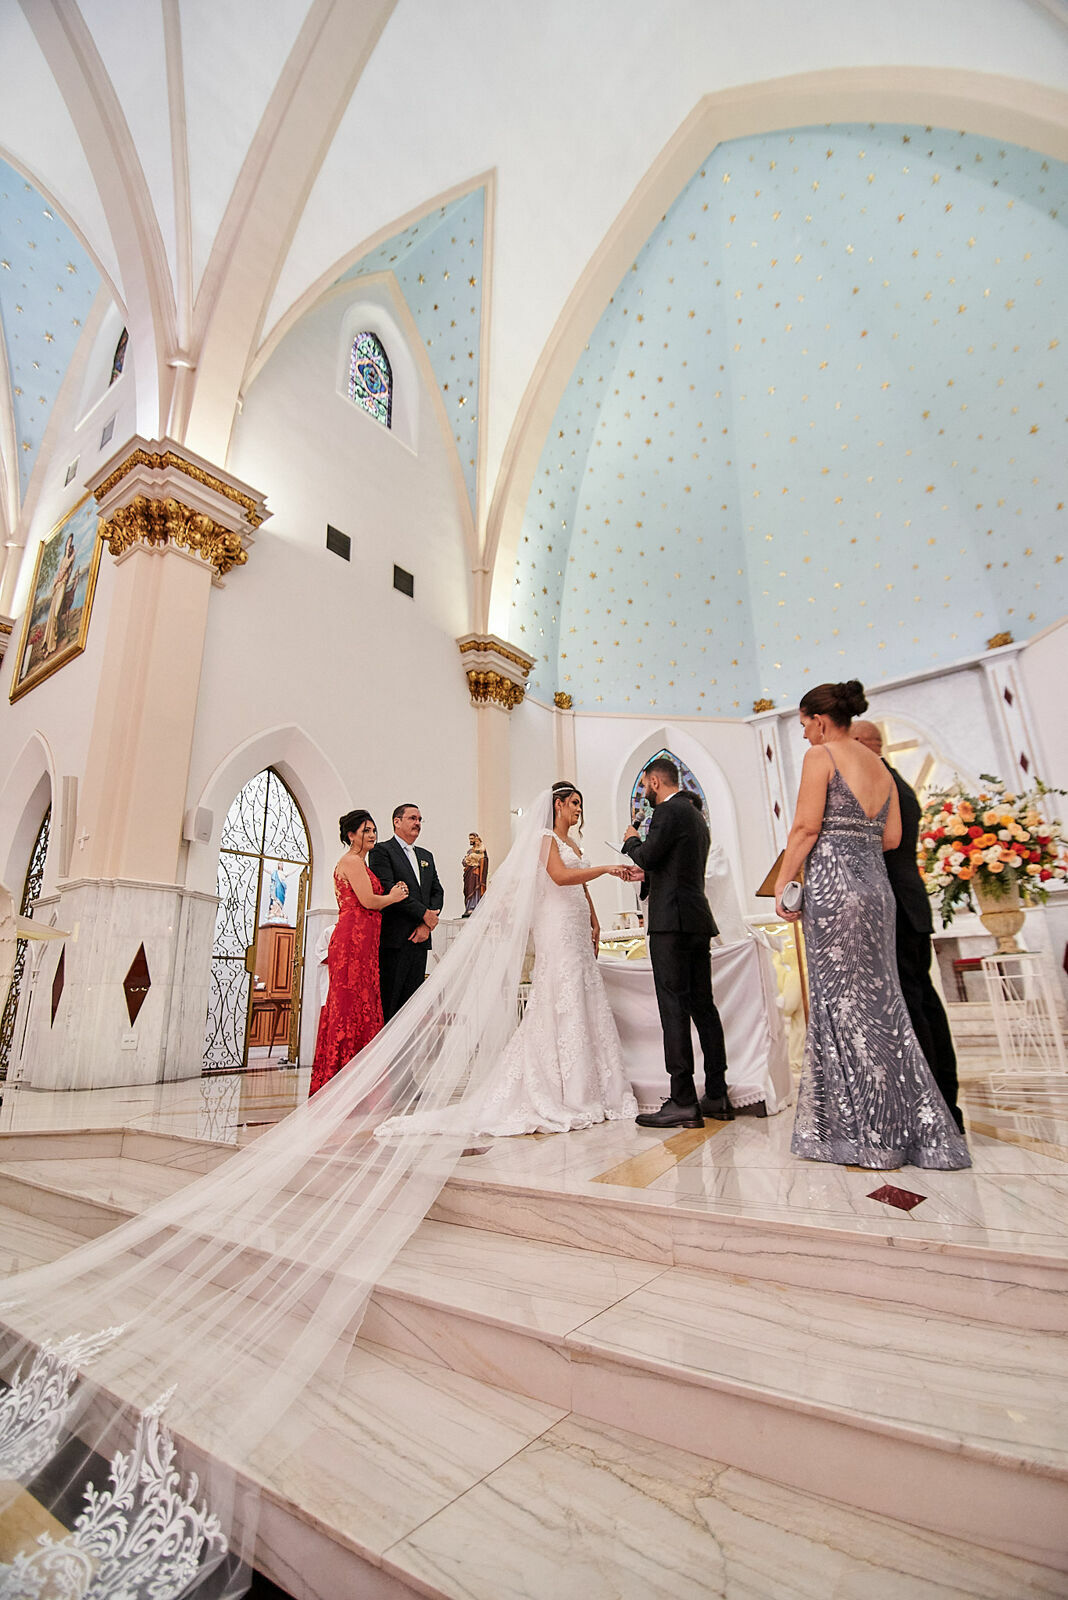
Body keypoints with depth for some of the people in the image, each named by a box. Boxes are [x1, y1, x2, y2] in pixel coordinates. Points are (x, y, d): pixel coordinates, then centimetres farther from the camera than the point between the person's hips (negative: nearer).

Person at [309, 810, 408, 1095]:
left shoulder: (359, 863, 23)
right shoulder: (352, 861, -8)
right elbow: (369, 901, -16)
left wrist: (392, 893, 9)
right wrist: (394, 897, 1)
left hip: (360, 941, 10)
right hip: (354, 940, -10)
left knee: (346, 1006, 10)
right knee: (354, 1007, -8)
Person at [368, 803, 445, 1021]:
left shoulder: (426, 856, 20)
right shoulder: (382, 851, -1)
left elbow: (438, 892, 14)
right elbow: (388, 890, -13)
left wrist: (427, 925, -3)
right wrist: (424, 913, -11)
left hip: (419, 938, 7)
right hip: (394, 939, -6)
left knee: (412, 1001, 7)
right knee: (387, 1001, -5)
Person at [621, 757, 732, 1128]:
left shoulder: (668, 811, -8)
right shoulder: (697, 815, 21)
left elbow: (647, 856, -15)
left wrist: (632, 840, 4)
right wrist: (649, 875, 28)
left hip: (672, 920, -10)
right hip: (698, 920, 10)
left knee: (674, 1007, -7)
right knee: (702, 1004, 11)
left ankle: (683, 1102, -5)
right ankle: (717, 1097, 17)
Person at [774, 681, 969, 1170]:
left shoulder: (820, 755, -5)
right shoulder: (879, 764, 17)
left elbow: (806, 827, -13)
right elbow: (892, 837, 14)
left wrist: (782, 884, -7)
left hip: (833, 887, -8)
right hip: (876, 885, 8)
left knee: (841, 1005, -1)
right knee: (880, 1003, 12)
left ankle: (865, 1133, 7)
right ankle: (910, 1127, 19)